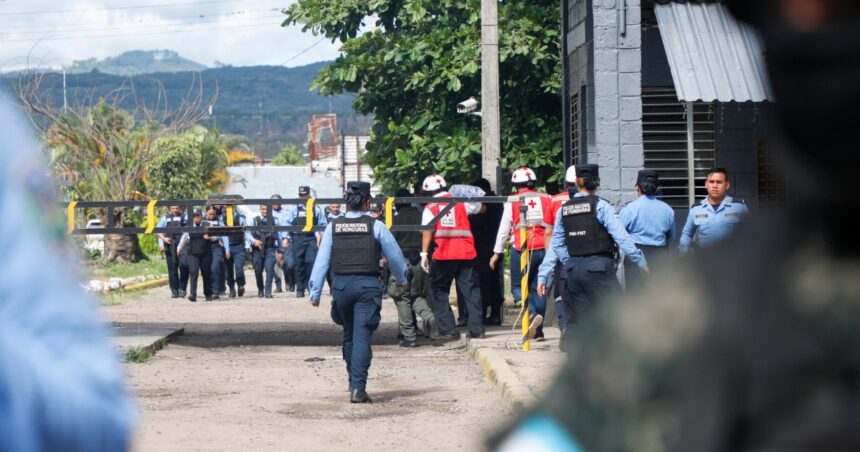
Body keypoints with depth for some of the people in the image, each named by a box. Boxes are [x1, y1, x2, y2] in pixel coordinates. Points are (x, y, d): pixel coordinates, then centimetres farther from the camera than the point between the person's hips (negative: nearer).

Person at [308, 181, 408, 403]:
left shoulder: (333, 227, 3)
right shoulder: (375, 226, -2)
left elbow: (322, 260, 1)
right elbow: (395, 255, 8)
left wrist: (315, 292, 6)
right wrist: (401, 279, 27)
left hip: (341, 285, 3)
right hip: (368, 285, -2)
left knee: (349, 334, 19)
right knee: (362, 335, -5)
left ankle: (354, 382, 29)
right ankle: (358, 387, -14)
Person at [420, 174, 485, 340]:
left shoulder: (430, 207, 4)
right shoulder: (461, 202, 14)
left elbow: (427, 231, -8)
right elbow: (481, 208, 29)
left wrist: (424, 254, -11)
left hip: (444, 255, -3)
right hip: (466, 253, 3)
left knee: (438, 291, 9)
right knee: (471, 290, 9)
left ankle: (447, 329, 2)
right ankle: (476, 329, 6)